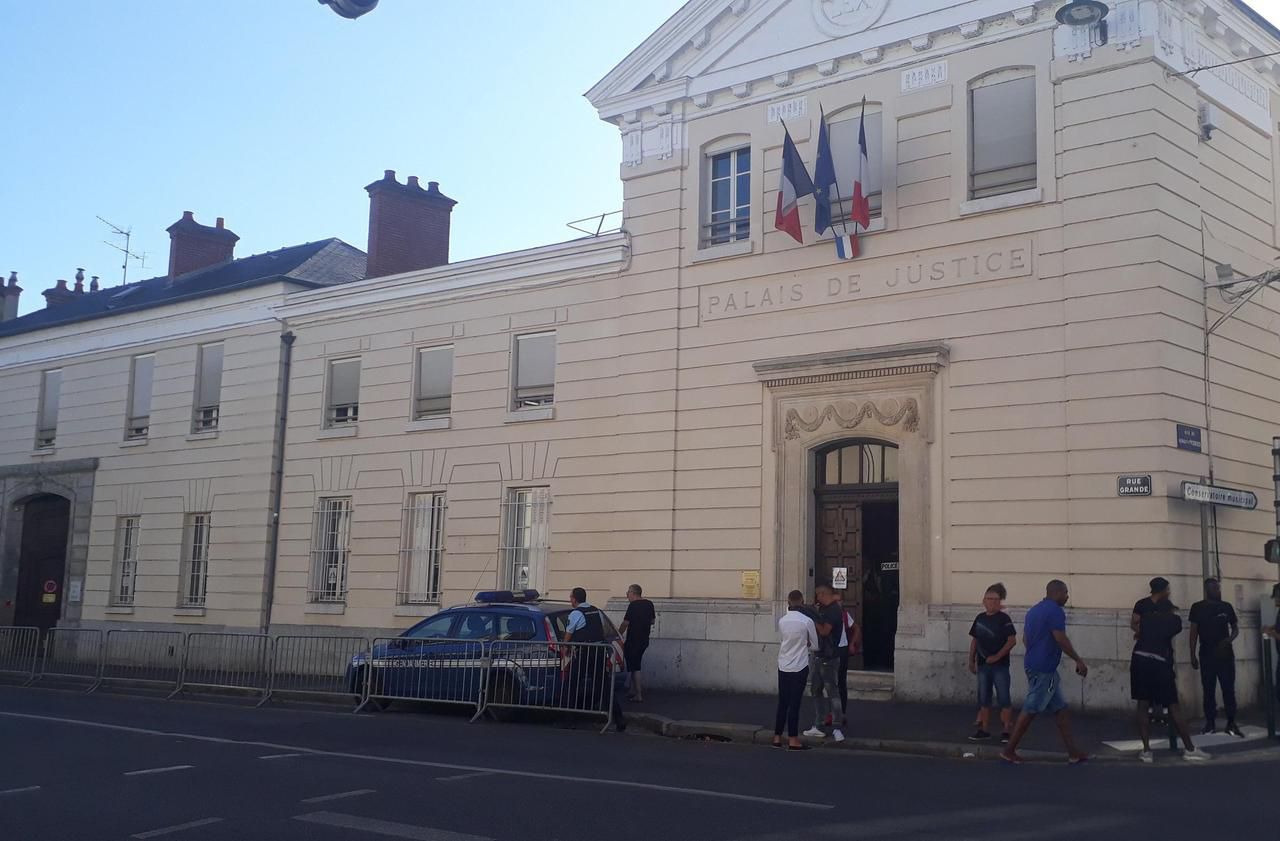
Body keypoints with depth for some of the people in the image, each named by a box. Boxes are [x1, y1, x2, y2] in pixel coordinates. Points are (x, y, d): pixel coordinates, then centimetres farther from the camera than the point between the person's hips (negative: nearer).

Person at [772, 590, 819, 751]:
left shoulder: (782, 621, 0)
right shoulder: (807, 621, -11)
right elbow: (815, 646, -1)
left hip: (783, 666, 4)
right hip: (799, 667, -4)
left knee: (782, 702, 12)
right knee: (795, 703, 0)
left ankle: (777, 737, 15)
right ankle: (793, 740, 3)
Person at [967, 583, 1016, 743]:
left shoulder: (1003, 619, -8)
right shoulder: (980, 618, 7)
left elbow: (1012, 640, -12)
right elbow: (974, 640, 13)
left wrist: (997, 656, -15)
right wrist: (971, 660, 11)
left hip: (1000, 665, -5)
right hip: (983, 665, 5)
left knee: (1004, 699, -1)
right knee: (984, 699, 11)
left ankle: (1006, 731, 4)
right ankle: (984, 730, 19)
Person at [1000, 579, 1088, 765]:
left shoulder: (1033, 611, 16)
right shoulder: (1055, 611, -12)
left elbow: (1025, 639, 19)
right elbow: (1061, 640, -18)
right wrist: (1079, 661, -11)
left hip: (1033, 664, 10)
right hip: (1044, 669, -10)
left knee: (1061, 709, 11)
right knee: (1030, 710, -4)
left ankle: (1073, 752, 13)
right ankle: (1009, 751, 0)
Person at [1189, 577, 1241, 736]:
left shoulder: (1226, 606, 5)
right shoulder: (1197, 608, 1)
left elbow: (1236, 628, 9)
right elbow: (1193, 632, 3)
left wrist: (1228, 640, -12)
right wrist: (1193, 655, -1)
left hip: (1225, 653, 1)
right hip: (1206, 655, -1)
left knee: (1229, 689, -2)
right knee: (1208, 690, 3)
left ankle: (1231, 723, 0)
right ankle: (1210, 723, 8)